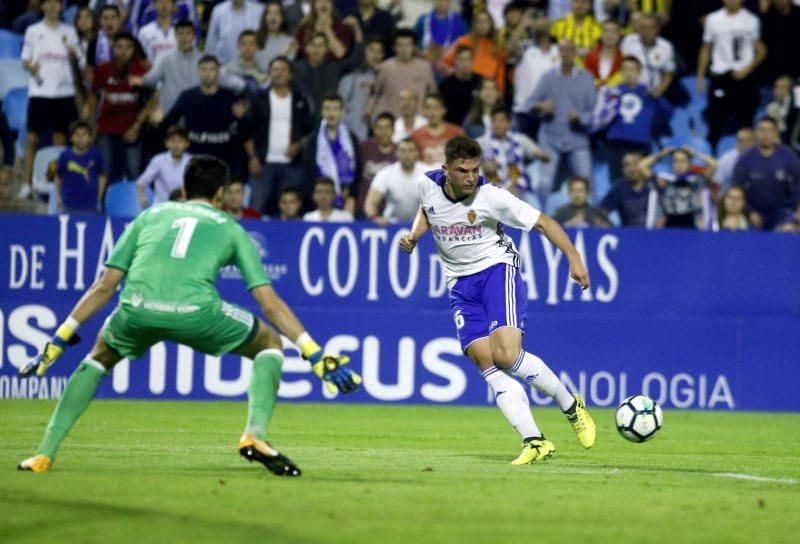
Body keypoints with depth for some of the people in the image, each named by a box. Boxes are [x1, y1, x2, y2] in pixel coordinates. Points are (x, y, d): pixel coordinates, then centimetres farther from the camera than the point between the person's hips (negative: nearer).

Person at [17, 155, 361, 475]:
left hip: (137, 310, 2)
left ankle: (45, 454, 22)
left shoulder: (150, 216, 30)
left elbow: (104, 286, 26)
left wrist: (58, 341, 30)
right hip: (196, 312, -2)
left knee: (100, 357, 33)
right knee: (270, 343, 23)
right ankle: (255, 436, 3)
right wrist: (316, 357, 20)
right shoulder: (230, 228, 25)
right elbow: (269, 303, 18)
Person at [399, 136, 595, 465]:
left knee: (507, 355, -23)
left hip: (496, 269, -4)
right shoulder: (428, 185, -3)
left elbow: (543, 222, -10)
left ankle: (572, 407, -1)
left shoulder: (491, 196, -16)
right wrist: (413, 236, 4)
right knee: (488, 365, -13)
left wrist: (573, 257, -20)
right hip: (460, 285, 4)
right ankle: (534, 442, -17)